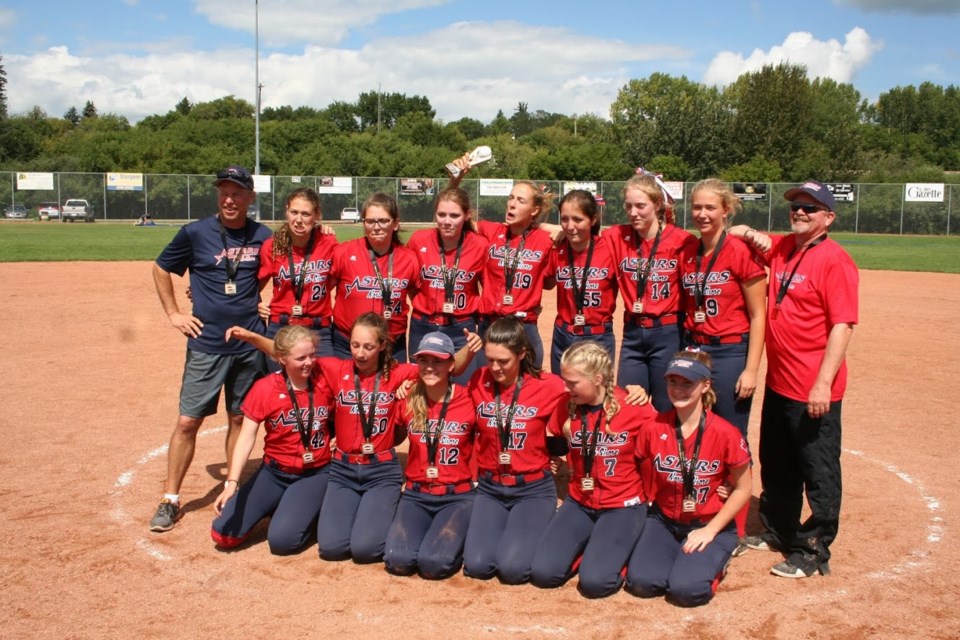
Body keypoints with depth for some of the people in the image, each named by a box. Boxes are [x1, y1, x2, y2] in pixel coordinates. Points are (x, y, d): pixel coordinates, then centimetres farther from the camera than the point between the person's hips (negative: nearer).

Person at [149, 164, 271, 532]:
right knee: (188, 421, -1)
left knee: (240, 418, 11)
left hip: (250, 343, 2)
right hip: (206, 344, -2)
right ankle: (170, 500, 10)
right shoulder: (195, 233, -4)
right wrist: (173, 313, 3)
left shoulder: (263, 237, 1)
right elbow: (161, 268, 9)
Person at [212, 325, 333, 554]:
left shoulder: (324, 382, -8)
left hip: (315, 474, -2)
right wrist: (232, 483, -25)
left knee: (281, 540, -22)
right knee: (223, 534, -6)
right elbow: (247, 437, -15)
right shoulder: (265, 389, -10)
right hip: (273, 473, 2)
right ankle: (278, 507, 18)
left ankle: (311, 511, 10)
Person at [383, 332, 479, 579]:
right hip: (416, 495, 3)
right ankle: (431, 530, 11)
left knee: (434, 562, -26)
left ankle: (457, 534, 8)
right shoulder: (408, 401, 1)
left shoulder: (469, 400, -9)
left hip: (458, 496, -3)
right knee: (398, 559, -22)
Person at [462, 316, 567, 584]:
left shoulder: (549, 387, -12)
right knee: (477, 565, -16)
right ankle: (506, 527, 18)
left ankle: (535, 530, 14)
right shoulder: (478, 382, -4)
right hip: (490, 488, 3)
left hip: (533, 489, -3)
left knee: (513, 568, -22)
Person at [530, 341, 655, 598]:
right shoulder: (566, 407, -2)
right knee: (543, 573, -14)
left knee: (595, 581, -23)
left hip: (623, 506, -4)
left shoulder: (634, 408, -15)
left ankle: (621, 549, 9)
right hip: (579, 504, 4)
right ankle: (588, 545, 14)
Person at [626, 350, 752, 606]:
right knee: (641, 581, -21)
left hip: (711, 525, -2)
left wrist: (710, 530, -11)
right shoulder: (653, 428, -9)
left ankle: (713, 559, 9)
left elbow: (743, 489, -6)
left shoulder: (725, 433, -16)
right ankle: (676, 555, 11)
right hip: (663, 520, 3)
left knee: (687, 588, -25)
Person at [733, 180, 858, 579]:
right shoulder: (780, 249, 8)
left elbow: (842, 326, -19)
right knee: (776, 466, 21)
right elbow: (738, 235, 26)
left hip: (815, 390, -8)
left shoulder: (835, 261, -13)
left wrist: (823, 383, -24)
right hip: (778, 382, 9)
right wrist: (751, 235, 2)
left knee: (819, 473, 4)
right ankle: (778, 532, 38)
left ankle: (814, 552, 16)